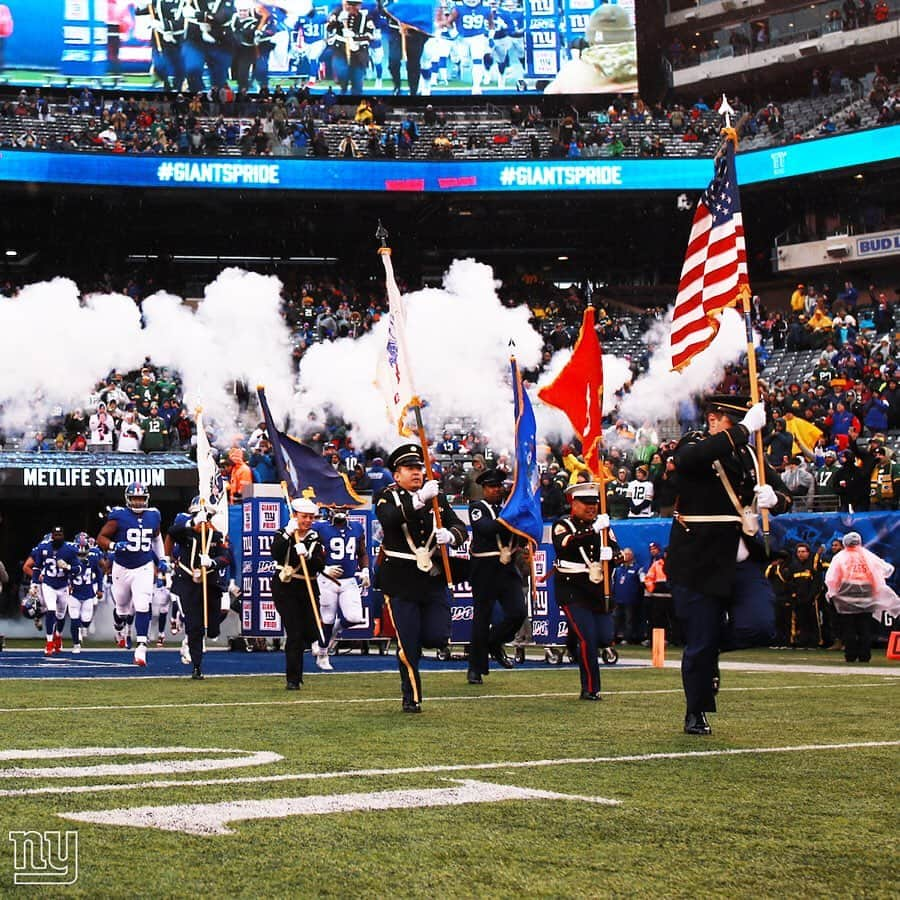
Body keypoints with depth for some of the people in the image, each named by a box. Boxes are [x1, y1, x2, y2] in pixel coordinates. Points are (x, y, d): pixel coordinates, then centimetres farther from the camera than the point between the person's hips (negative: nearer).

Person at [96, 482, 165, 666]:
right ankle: (120, 630, 49)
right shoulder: (119, 516, -12)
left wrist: (161, 558, 20)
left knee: (142, 607, -15)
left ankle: (141, 648, -17)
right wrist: (114, 546, -27)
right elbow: (101, 538, -9)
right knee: (123, 608, 15)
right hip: (122, 568, -1)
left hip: (144, 569, 1)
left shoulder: (153, 517, 1)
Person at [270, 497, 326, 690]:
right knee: (294, 633, -11)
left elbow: (320, 565, -8)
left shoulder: (315, 539, 7)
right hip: (285, 589, -4)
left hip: (308, 589, 4)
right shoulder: (283, 534, 0)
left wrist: (306, 555, -25)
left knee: (311, 633, 2)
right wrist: (288, 534, -25)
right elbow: (276, 554, -21)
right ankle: (293, 679, -4)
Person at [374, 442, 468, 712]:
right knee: (408, 645, -2)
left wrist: (450, 535, -21)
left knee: (438, 637, -5)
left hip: (434, 579, 3)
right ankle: (411, 698, 12)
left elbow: (460, 527, 3)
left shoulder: (437, 497, 9)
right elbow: (388, 519, -24)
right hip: (401, 582, -3)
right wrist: (419, 499, -35)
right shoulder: (389, 497, -2)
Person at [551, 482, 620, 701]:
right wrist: (593, 531, -38)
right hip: (572, 590, -5)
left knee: (606, 638, 2)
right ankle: (590, 689, -4)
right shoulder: (562, 525, -6)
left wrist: (612, 555, -23)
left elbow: (616, 552, 2)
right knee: (588, 638, -14)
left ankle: (574, 637, 34)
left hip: (599, 590, 5)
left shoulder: (603, 525, 9)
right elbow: (564, 545, -28)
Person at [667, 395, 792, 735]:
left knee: (759, 626, -16)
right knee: (700, 644, 1)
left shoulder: (749, 454, 12)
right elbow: (689, 459, -30)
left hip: (743, 563, 4)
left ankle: (714, 642, 15)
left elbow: (784, 496, 12)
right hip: (700, 563, -4)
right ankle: (696, 713, 21)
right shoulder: (694, 445, -3)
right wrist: (743, 430, -30)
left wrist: (774, 498, -13)